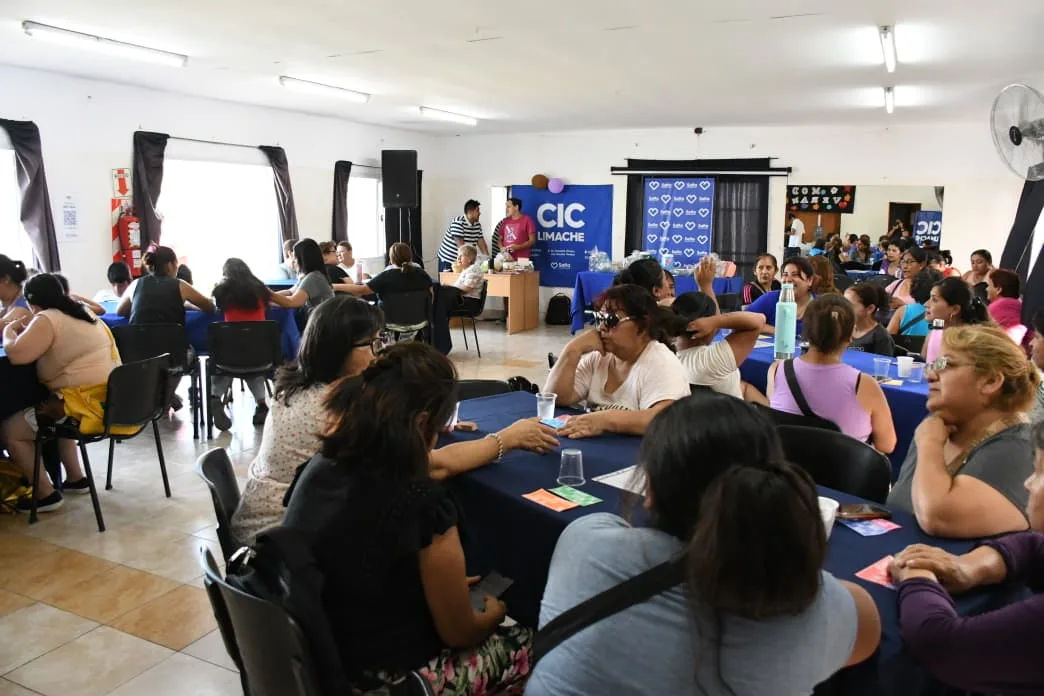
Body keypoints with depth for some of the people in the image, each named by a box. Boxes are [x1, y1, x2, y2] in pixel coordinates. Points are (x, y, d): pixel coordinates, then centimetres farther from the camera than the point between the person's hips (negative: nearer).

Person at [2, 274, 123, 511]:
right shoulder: (83, 313, 17)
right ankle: (76, 478, 33)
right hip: (110, 399, 9)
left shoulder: (47, 320, -10)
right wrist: (28, 331, 23)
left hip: (88, 405, -9)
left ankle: (46, 494, 9)